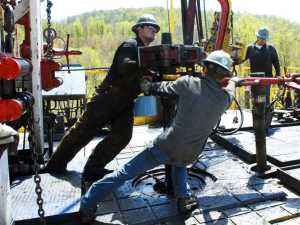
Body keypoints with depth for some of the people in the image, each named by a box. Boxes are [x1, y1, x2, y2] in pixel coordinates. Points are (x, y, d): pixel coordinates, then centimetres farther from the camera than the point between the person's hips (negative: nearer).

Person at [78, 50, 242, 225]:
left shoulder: (188, 82, -7)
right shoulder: (225, 97, 0)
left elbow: (164, 88, 8)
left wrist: (149, 87, 28)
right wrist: (233, 81, 46)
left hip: (166, 146, -2)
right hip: (187, 157, 3)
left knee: (125, 173, 8)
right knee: (180, 164, 38)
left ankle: (87, 207, 12)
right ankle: (183, 198, 21)